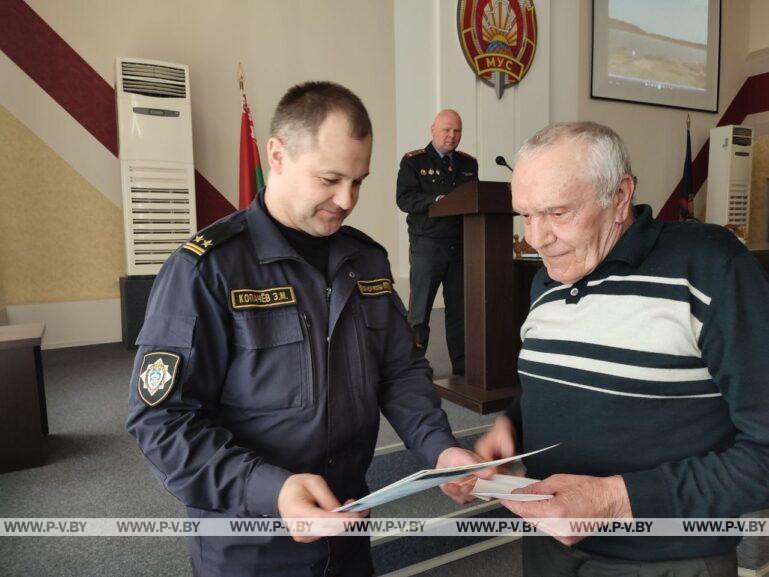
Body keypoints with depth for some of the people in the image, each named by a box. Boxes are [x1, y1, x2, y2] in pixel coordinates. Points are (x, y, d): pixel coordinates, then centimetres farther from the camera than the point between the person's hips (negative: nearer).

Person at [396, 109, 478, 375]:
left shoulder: (468, 164, 17)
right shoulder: (413, 162, 2)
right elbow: (404, 199, -10)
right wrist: (436, 200, -23)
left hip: (461, 245, 4)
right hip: (426, 244, -4)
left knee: (460, 308, 8)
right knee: (420, 308, 0)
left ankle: (461, 366, 18)